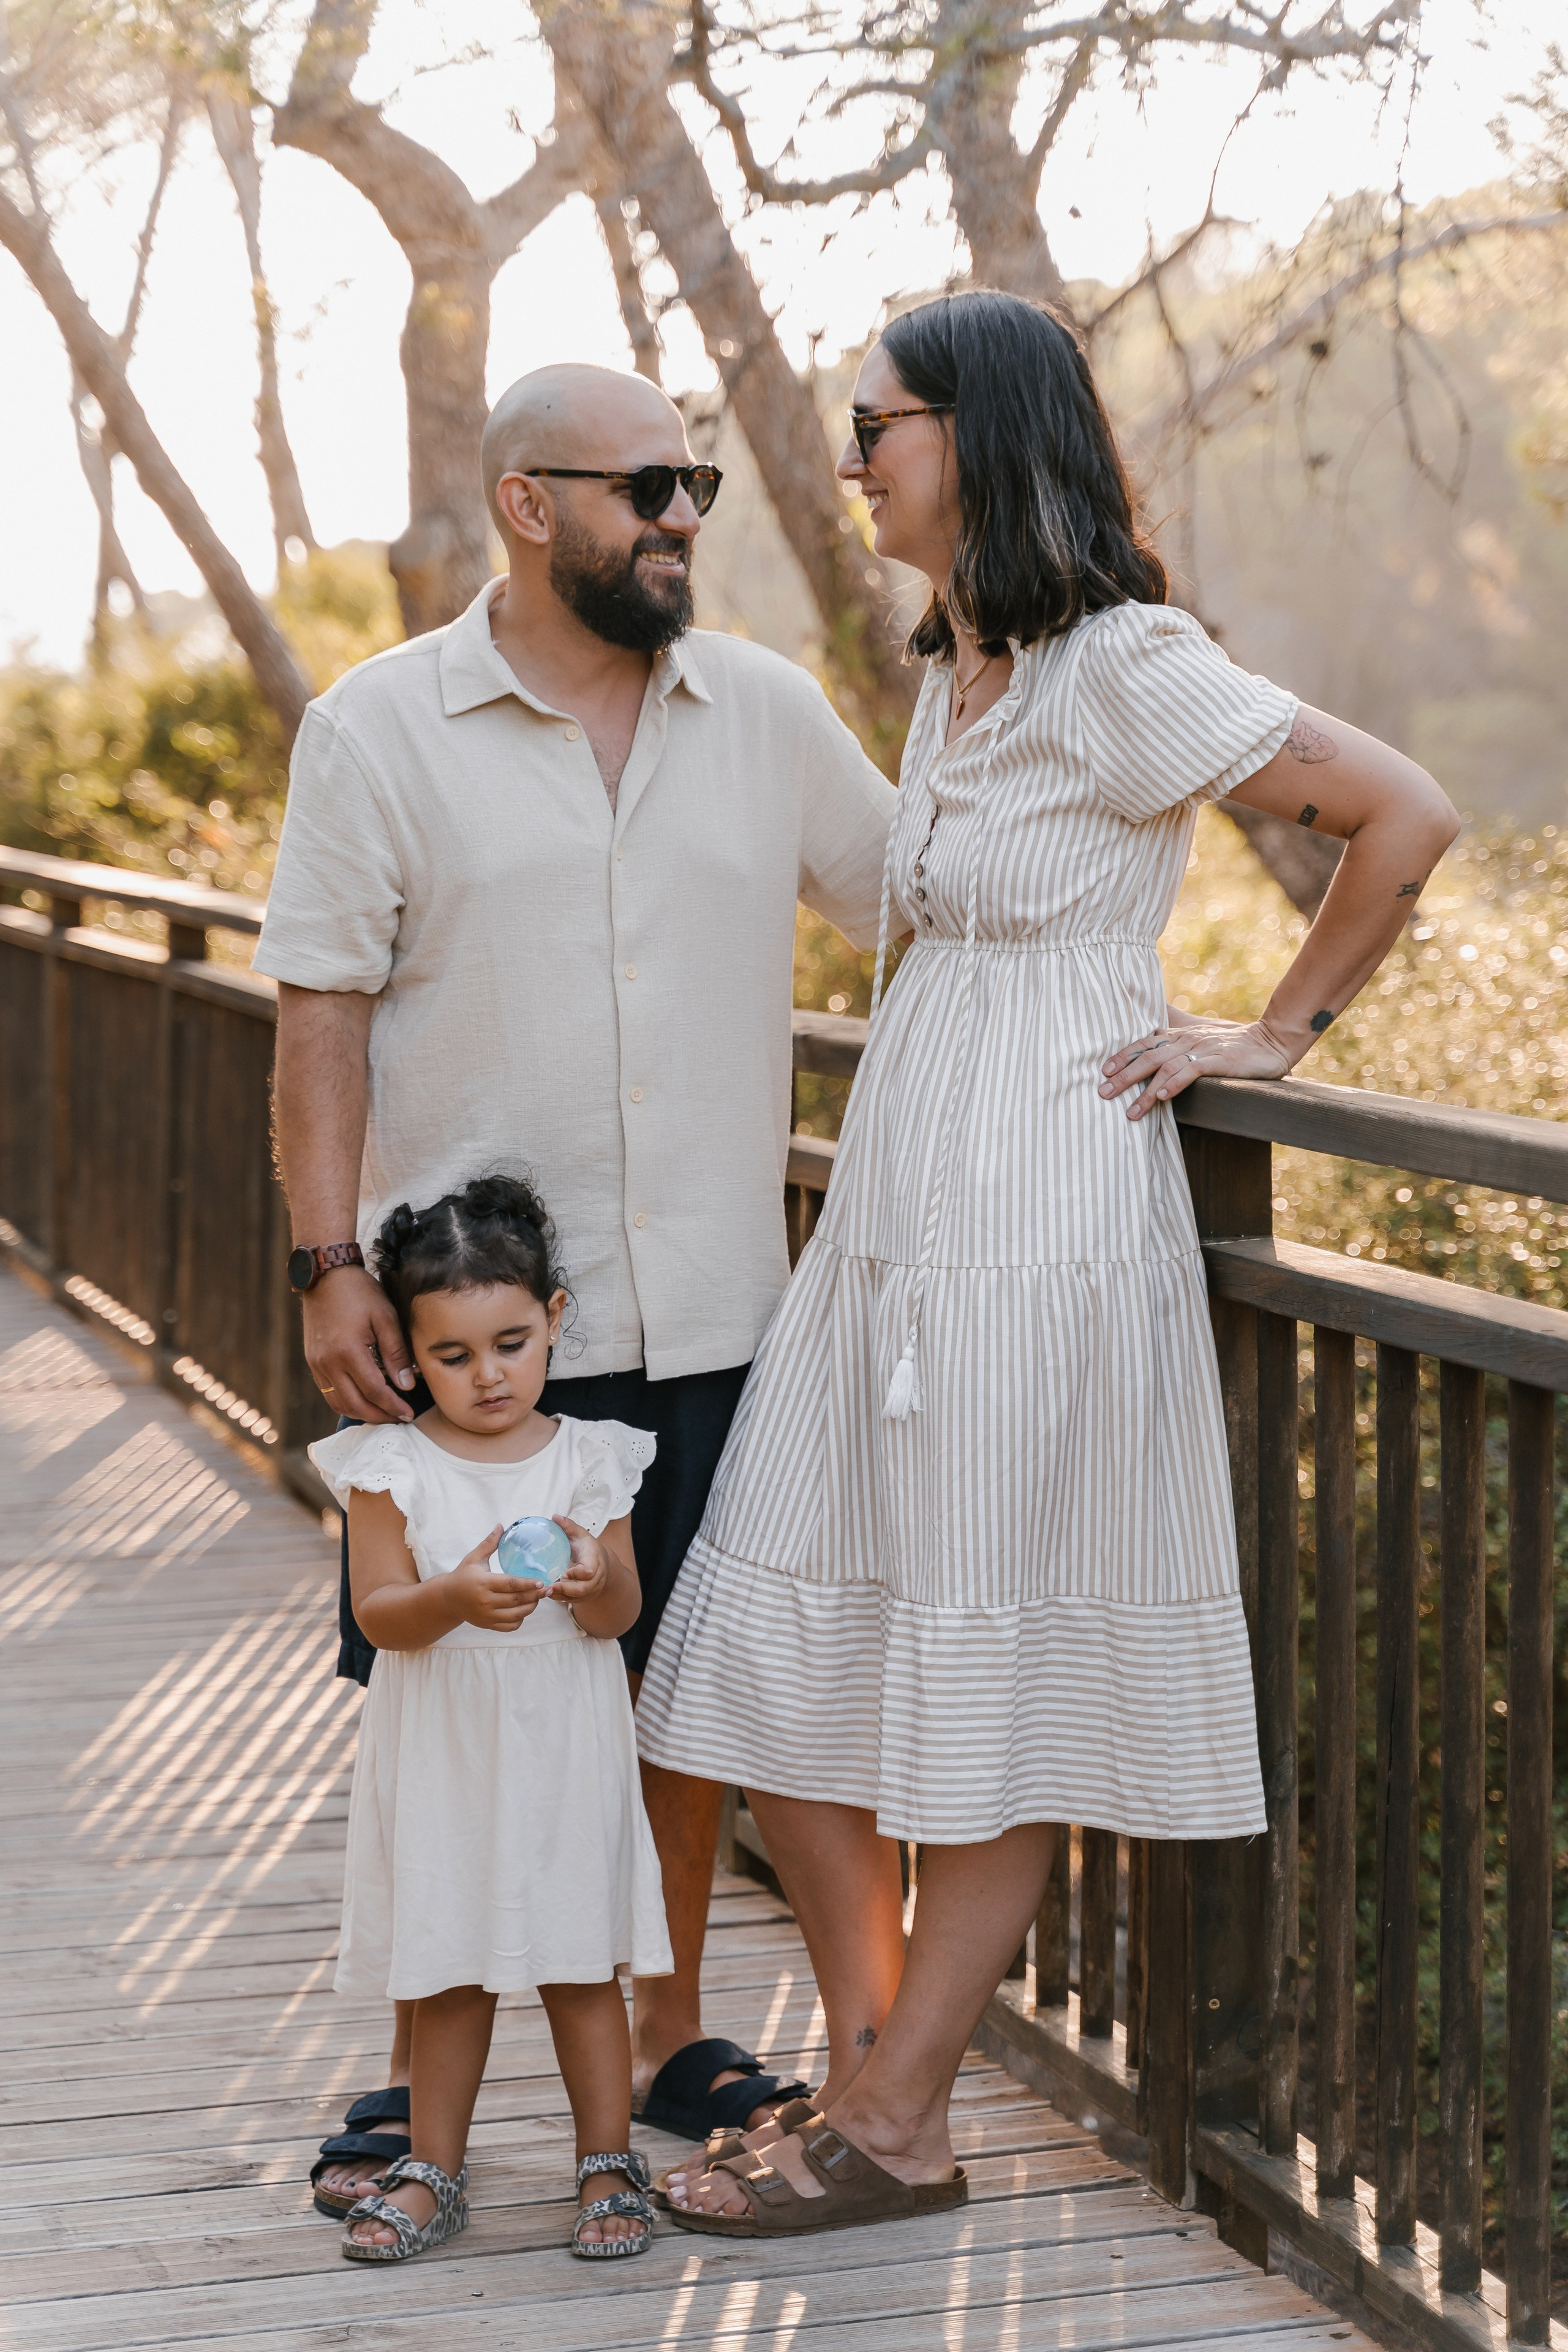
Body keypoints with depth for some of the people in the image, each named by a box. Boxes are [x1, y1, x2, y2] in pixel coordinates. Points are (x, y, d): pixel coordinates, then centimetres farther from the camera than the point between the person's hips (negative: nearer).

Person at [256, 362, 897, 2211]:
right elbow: (323, 1010, -3)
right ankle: (420, 2064, 16)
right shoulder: (378, 730, -2)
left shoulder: (769, 715, 6)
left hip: (711, 1314, 3)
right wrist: (328, 1262, -10)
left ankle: (668, 2039, 24)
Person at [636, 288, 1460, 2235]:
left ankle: (898, 2131, 10)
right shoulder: (950, 672, 14)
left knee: (992, 1692, 1)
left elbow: (1404, 816, -11)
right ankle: (867, 2061, 19)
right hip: (890, 1214, 9)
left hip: (1039, 1218, -9)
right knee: (780, 1659, 7)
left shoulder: (1116, 668, -11)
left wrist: (1276, 1034, -4)